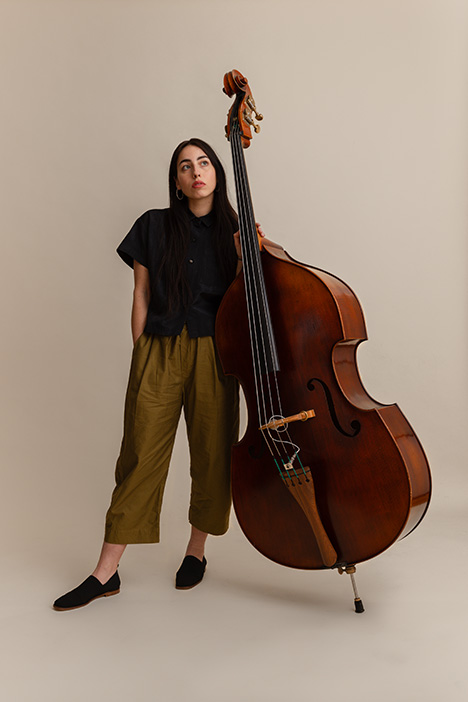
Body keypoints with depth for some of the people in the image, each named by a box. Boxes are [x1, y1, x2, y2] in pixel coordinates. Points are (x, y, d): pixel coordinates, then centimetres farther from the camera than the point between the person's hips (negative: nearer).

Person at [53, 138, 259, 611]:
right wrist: (141, 353, 2)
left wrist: (247, 258, -10)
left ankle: (195, 550, 29)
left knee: (211, 456, 6)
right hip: (159, 354, -1)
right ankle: (106, 572, 10)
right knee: (140, 456, 0)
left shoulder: (234, 231, 8)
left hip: (213, 354, 1)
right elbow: (142, 295, 6)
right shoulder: (154, 226, 6)